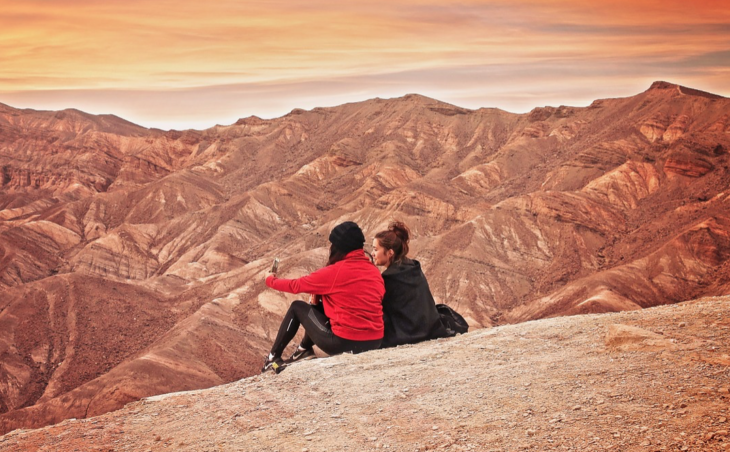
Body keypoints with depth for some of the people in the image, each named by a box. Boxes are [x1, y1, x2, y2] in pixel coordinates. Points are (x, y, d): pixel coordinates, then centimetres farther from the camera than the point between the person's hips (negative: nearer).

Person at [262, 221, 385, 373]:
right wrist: (321, 292, 17)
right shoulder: (374, 271, 5)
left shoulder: (336, 271, -11)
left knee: (297, 307, 17)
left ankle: (273, 358, 27)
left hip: (344, 344, -6)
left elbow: (295, 286, 3)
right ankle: (305, 349, 37)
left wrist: (270, 279, 21)